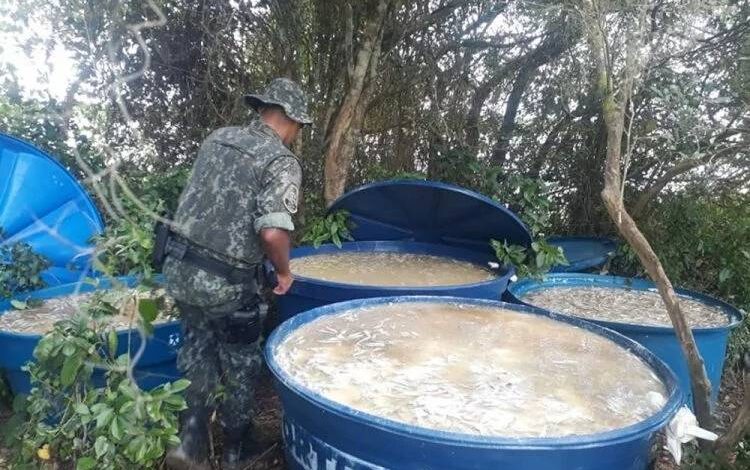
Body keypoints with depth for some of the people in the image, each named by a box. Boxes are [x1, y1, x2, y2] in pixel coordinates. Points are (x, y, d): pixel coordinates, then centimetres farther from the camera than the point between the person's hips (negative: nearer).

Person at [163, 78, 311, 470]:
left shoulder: (217, 138, 8)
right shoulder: (282, 161, -14)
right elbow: (273, 232, -25)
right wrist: (284, 271, -7)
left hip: (179, 266, 6)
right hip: (225, 281, -6)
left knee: (198, 353, 23)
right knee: (239, 364, 16)